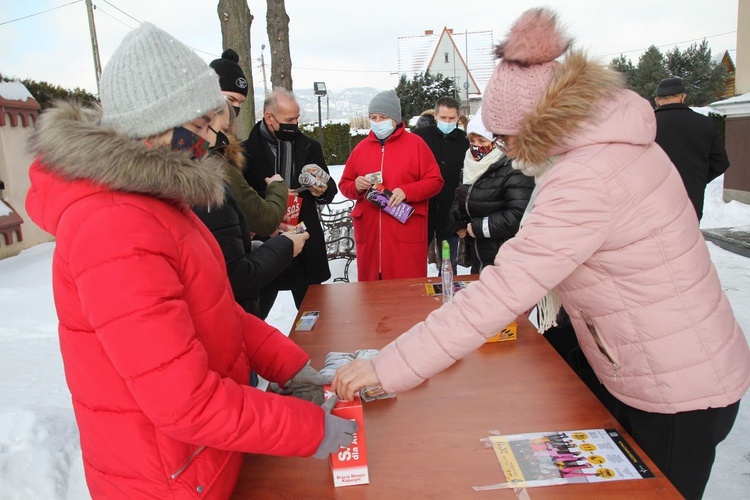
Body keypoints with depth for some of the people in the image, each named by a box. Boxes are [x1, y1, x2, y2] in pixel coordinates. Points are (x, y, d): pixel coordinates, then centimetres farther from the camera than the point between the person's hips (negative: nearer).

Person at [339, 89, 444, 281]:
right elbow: (344, 184, 16)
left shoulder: (415, 143, 2)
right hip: (369, 233, 3)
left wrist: (406, 192, -16)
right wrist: (356, 187, -7)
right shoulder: (361, 147, 12)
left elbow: (435, 181, -1)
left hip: (406, 233, -3)